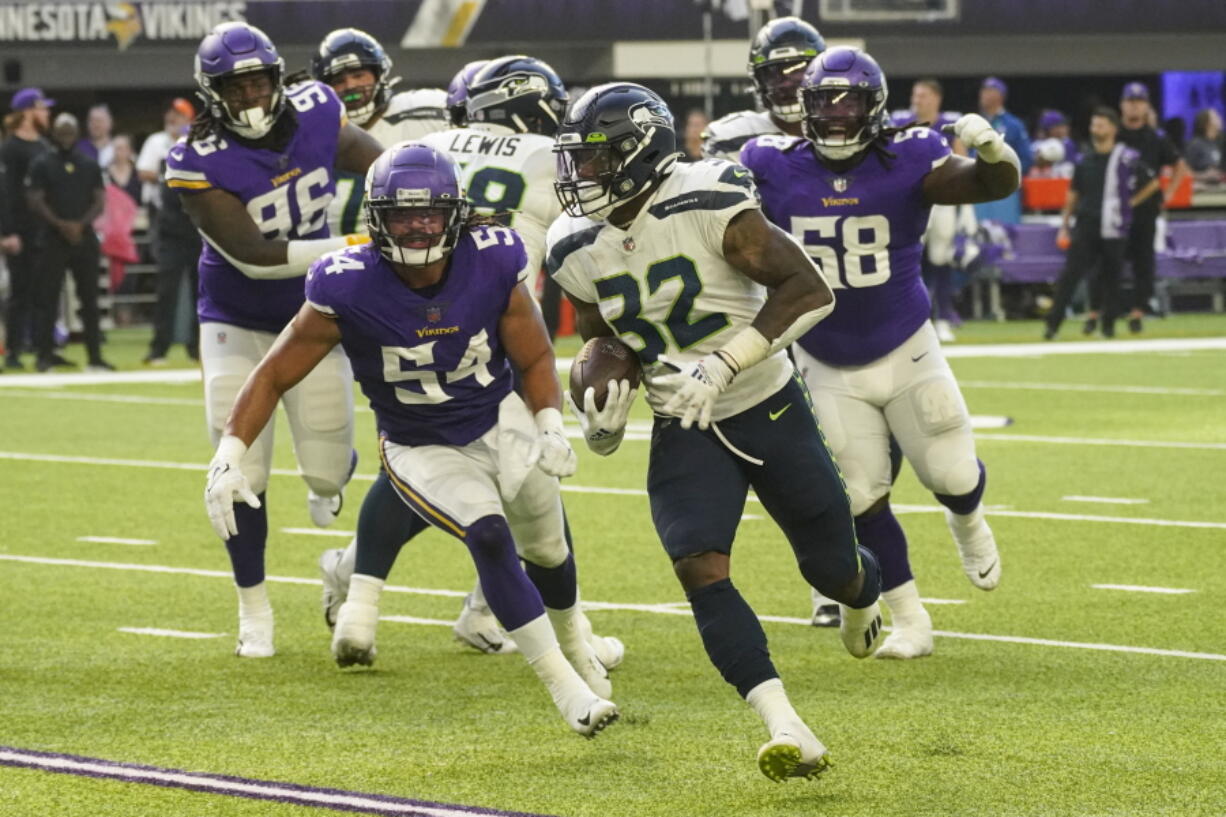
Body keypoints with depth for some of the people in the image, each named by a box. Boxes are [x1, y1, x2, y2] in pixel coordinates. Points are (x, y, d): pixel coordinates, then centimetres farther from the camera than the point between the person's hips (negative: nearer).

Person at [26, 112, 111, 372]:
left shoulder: (90, 166, 11)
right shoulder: (41, 165, 2)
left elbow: (99, 201, 7)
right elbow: (35, 202, -5)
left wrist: (80, 224, -11)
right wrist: (61, 225, -16)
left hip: (85, 238, 3)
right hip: (54, 239, -3)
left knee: (90, 299, 3)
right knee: (47, 297, -5)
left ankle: (95, 356, 6)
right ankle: (45, 353, -2)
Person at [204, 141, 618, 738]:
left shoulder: (492, 265, -17)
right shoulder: (348, 290, -25)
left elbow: (534, 359, -1)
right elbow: (274, 376, -14)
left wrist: (550, 425, -18)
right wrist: (229, 455, -23)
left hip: (500, 423, 3)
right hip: (422, 451, -3)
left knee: (546, 546, 9)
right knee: (490, 538, -25)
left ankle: (574, 649, 42)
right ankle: (563, 686, -20)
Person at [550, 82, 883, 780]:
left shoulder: (708, 209, -22)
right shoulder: (579, 252, -4)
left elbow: (810, 291, -24)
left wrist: (721, 366, -30)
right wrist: (603, 424, -7)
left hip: (768, 404, -3)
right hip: (684, 428, 3)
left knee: (829, 566, 7)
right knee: (699, 566, -20)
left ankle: (863, 591, 49)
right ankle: (788, 733, -24)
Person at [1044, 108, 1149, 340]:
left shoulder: (1127, 159, -4)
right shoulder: (1085, 161, 9)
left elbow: (1152, 183, 4)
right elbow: (1073, 195, 16)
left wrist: (1131, 203, 0)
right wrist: (1063, 227, 13)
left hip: (1113, 229, -2)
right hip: (1085, 226, 2)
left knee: (1110, 276, 5)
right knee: (1070, 274, -8)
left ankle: (1108, 323, 21)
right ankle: (1053, 323, -11)